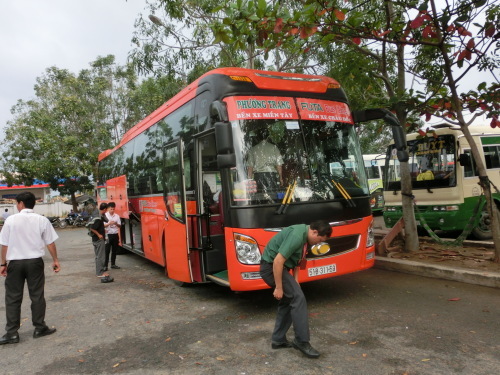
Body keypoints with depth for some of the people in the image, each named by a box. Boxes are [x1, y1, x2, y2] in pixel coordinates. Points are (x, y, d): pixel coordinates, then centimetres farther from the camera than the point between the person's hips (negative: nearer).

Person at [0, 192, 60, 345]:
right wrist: (55, 260, 11)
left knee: (13, 297, 8)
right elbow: (50, 243, 0)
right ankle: (40, 328, 18)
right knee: (37, 295, 10)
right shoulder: (42, 220, -3)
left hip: (15, 262, 0)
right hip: (35, 262, 1)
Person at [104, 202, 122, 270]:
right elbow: (103, 225, -6)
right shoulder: (105, 215, -3)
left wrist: (116, 224, -14)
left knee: (114, 250, 10)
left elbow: (119, 226, 7)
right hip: (108, 235, -3)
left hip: (115, 235, 3)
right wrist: (108, 224, -23)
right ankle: (105, 265, 1)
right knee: (107, 251, -3)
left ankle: (113, 264, 22)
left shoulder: (117, 216, 5)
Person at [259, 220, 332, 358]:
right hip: (272, 267, -10)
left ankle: (278, 339, 22)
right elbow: (278, 261, -28)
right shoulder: (297, 236, -25)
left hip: (279, 267, 10)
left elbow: (295, 259, 17)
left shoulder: (303, 235, 7)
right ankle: (302, 341, -3)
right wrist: (278, 288, -21)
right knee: (298, 298, -12)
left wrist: (295, 282, 9)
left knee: (288, 301, 14)